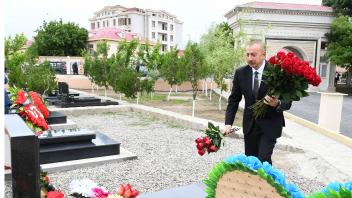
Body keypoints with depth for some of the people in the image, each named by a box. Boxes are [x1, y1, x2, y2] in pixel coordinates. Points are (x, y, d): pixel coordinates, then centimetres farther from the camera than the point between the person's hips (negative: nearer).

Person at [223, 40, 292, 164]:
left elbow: (288, 101, -9)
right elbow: (234, 100, 2)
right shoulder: (240, 73, -3)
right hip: (250, 124, 4)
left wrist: (277, 104, -32)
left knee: (263, 160, -10)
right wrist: (228, 123, -6)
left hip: (270, 124, -3)